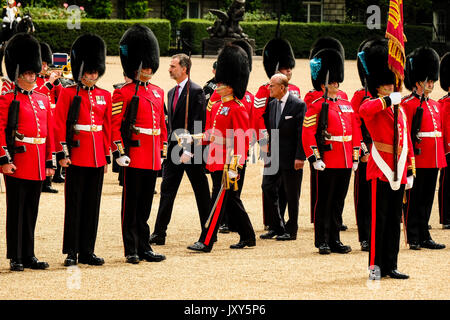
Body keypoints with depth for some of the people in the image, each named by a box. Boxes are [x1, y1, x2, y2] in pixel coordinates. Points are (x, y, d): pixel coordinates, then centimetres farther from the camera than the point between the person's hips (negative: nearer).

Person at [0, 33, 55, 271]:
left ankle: (29, 256, 17)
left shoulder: (43, 100, 14)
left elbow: (49, 133, 16)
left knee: (31, 212, 11)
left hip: (37, 166, 6)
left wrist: (50, 161, 12)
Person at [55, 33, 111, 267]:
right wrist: (62, 153, -12)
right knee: (74, 204, -1)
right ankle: (71, 252, 3)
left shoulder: (104, 96, 11)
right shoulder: (68, 94, -3)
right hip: (76, 157, -5)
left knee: (93, 204, 7)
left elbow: (107, 127, 14)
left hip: (97, 157, 5)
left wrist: (107, 156, 12)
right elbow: (59, 125, -6)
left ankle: (87, 251, 14)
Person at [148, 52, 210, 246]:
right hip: (174, 150, 7)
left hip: (192, 150, -7)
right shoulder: (172, 93, 13)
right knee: (167, 190, 3)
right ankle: (159, 234, 4)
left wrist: (189, 150, -21)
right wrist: (169, 147, 11)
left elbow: (198, 124, -16)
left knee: (201, 192, 3)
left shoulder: (196, 92, -12)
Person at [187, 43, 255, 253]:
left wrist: (235, 165, -21)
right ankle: (248, 237, 24)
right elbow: (210, 133, 21)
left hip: (227, 163, -9)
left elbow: (242, 139, -16)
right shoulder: (216, 107, 15)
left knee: (218, 201, -9)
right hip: (215, 161, 9)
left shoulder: (237, 110, -11)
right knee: (232, 200, 14)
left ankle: (206, 242, -11)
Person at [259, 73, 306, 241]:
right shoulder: (272, 104, 9)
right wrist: (267, 145, 8)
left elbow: (302, 133, -14)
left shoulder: (299, 105, -11)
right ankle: (276, 226, 15)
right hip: (274, 156, 7)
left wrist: (300, 157, -18)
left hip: (291, 158, -7)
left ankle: (291, 231, 12)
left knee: (291, 195, 2)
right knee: (268, 188, 4)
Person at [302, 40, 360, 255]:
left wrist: (355, 157, 13)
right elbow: (307, 134, -11)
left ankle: (335, 240, 16)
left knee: (338, 203, 10)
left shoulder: (347, 106, 15)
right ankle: (322, 242, 5)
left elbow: (355, 132, 19)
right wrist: (315, 158, -17)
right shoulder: (317, 107, -5)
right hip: (327, 164, -6)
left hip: (345, 164, 6)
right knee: (324, 203, 0)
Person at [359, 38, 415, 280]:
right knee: (379, 218, -6)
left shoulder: (400, 109, 17)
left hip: (398, 171, 7)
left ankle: (390, 266, 13)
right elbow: (363, 110, -33)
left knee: (394, 219, 9)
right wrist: (388, 100, -32)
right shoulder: (373, 106, -5)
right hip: (381, 169, -7)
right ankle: (376, 266, -3)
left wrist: (410, 171, 16)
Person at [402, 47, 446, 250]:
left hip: (433, 161, 8)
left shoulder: (434, 105, 17)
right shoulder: (407, 104, -8)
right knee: (413, 200, -1)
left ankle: (424, 237, 16)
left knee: (427, 200, 11)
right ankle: (413, 239, 2)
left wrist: (441, 157, 17)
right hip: (417, 161, -8)